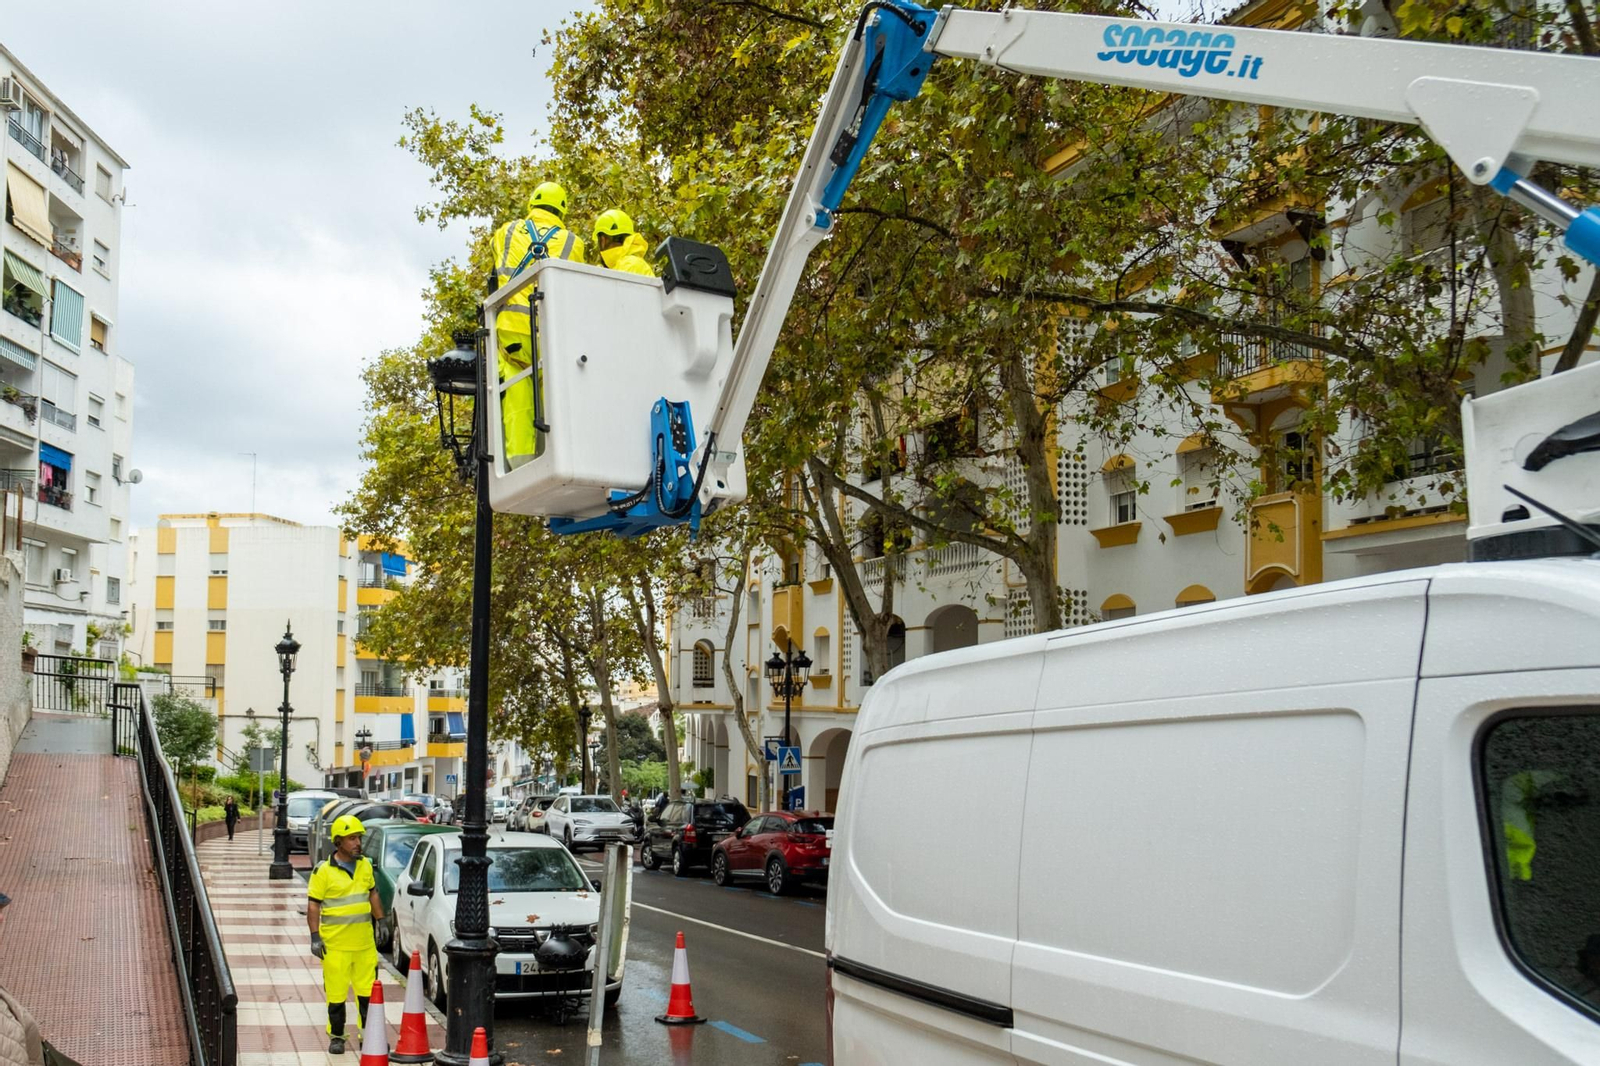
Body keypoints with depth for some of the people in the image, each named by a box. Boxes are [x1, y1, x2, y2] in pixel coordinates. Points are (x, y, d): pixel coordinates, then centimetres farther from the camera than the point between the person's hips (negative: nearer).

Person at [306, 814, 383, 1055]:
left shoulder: (365, 865, 7)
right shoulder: (324, 871, -8)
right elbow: (313, 904, -7)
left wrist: (381, 921, 17)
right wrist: (315, 936, -11)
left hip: (364, 942, 4)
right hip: (335, 943, -4)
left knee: (368, 989, 8)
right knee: (336, 992, 4)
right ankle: (336, 1037, 18)